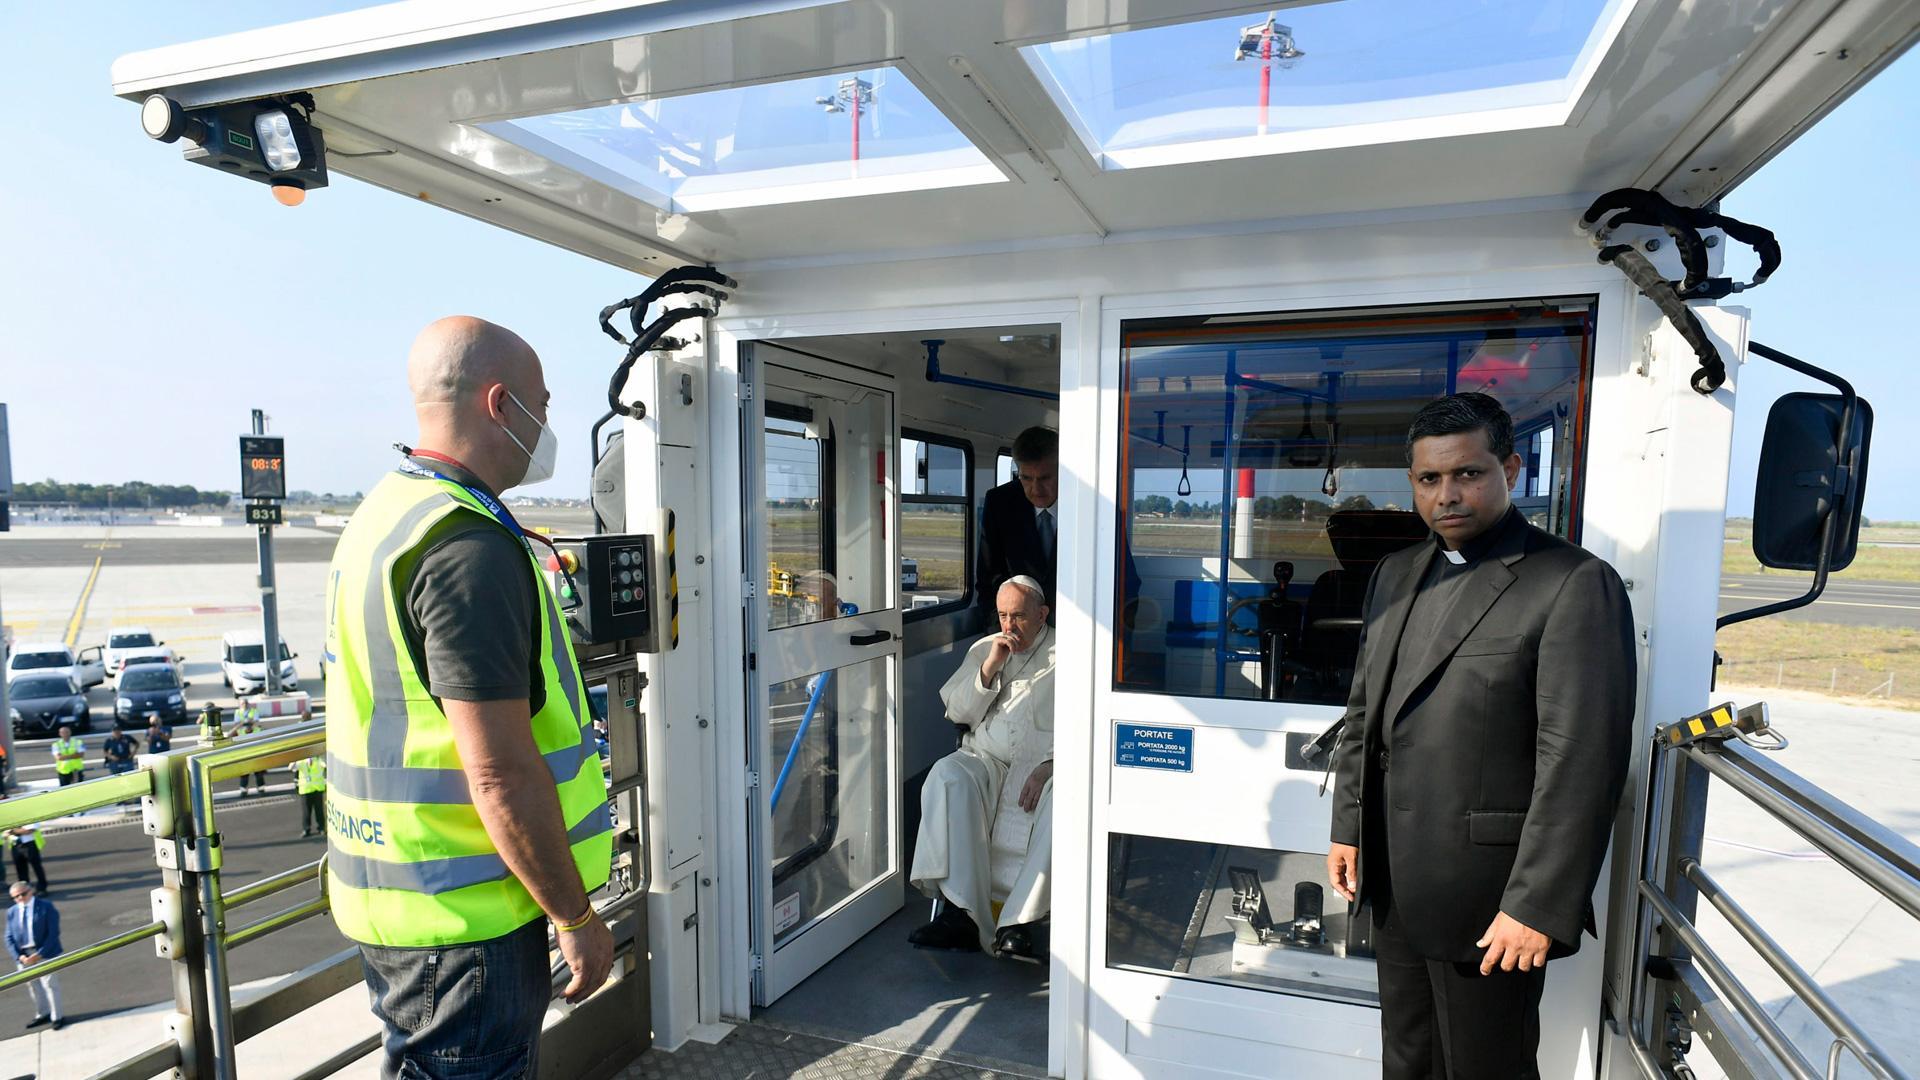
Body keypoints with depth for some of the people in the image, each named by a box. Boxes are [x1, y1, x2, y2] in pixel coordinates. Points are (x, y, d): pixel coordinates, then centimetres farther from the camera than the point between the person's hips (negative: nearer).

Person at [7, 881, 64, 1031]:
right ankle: (42, 1014, 34)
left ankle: (56, 1017, 11)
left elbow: (53, 933, -10)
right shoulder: (12, 912, 6)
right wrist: (19, 956, -10)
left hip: (45, 953, -4)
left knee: (50, 984, -1)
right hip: (23, 955, 5)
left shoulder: (46, 906, -6)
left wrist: (40, 954, -17)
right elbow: (9, 938, 5)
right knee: (32, 985, 16)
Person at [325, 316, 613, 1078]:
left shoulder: (382, 513, 9)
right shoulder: (470, 545, -24)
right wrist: (575, 916, -15)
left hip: (393, 894, 10)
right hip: (462, 917, -10)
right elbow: (500, 772, -27)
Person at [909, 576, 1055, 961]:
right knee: (947, 776, -31)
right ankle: (961, 911, -33)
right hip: (985, 758, 3)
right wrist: (990, 666, -2)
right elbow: (957, 712, 12)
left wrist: (1049, 766, -18)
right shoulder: (983, 649, 21)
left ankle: (1019, 923, -33)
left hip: (1046, 764, -2)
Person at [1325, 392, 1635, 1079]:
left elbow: (1580, 762, -18)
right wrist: (1349, 828, 12)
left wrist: (1538, 906, -19)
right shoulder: (1396, 575, 9)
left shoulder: (1575, 585, -14)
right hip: (1393, 889, 6)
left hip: (1489, 902, -6)